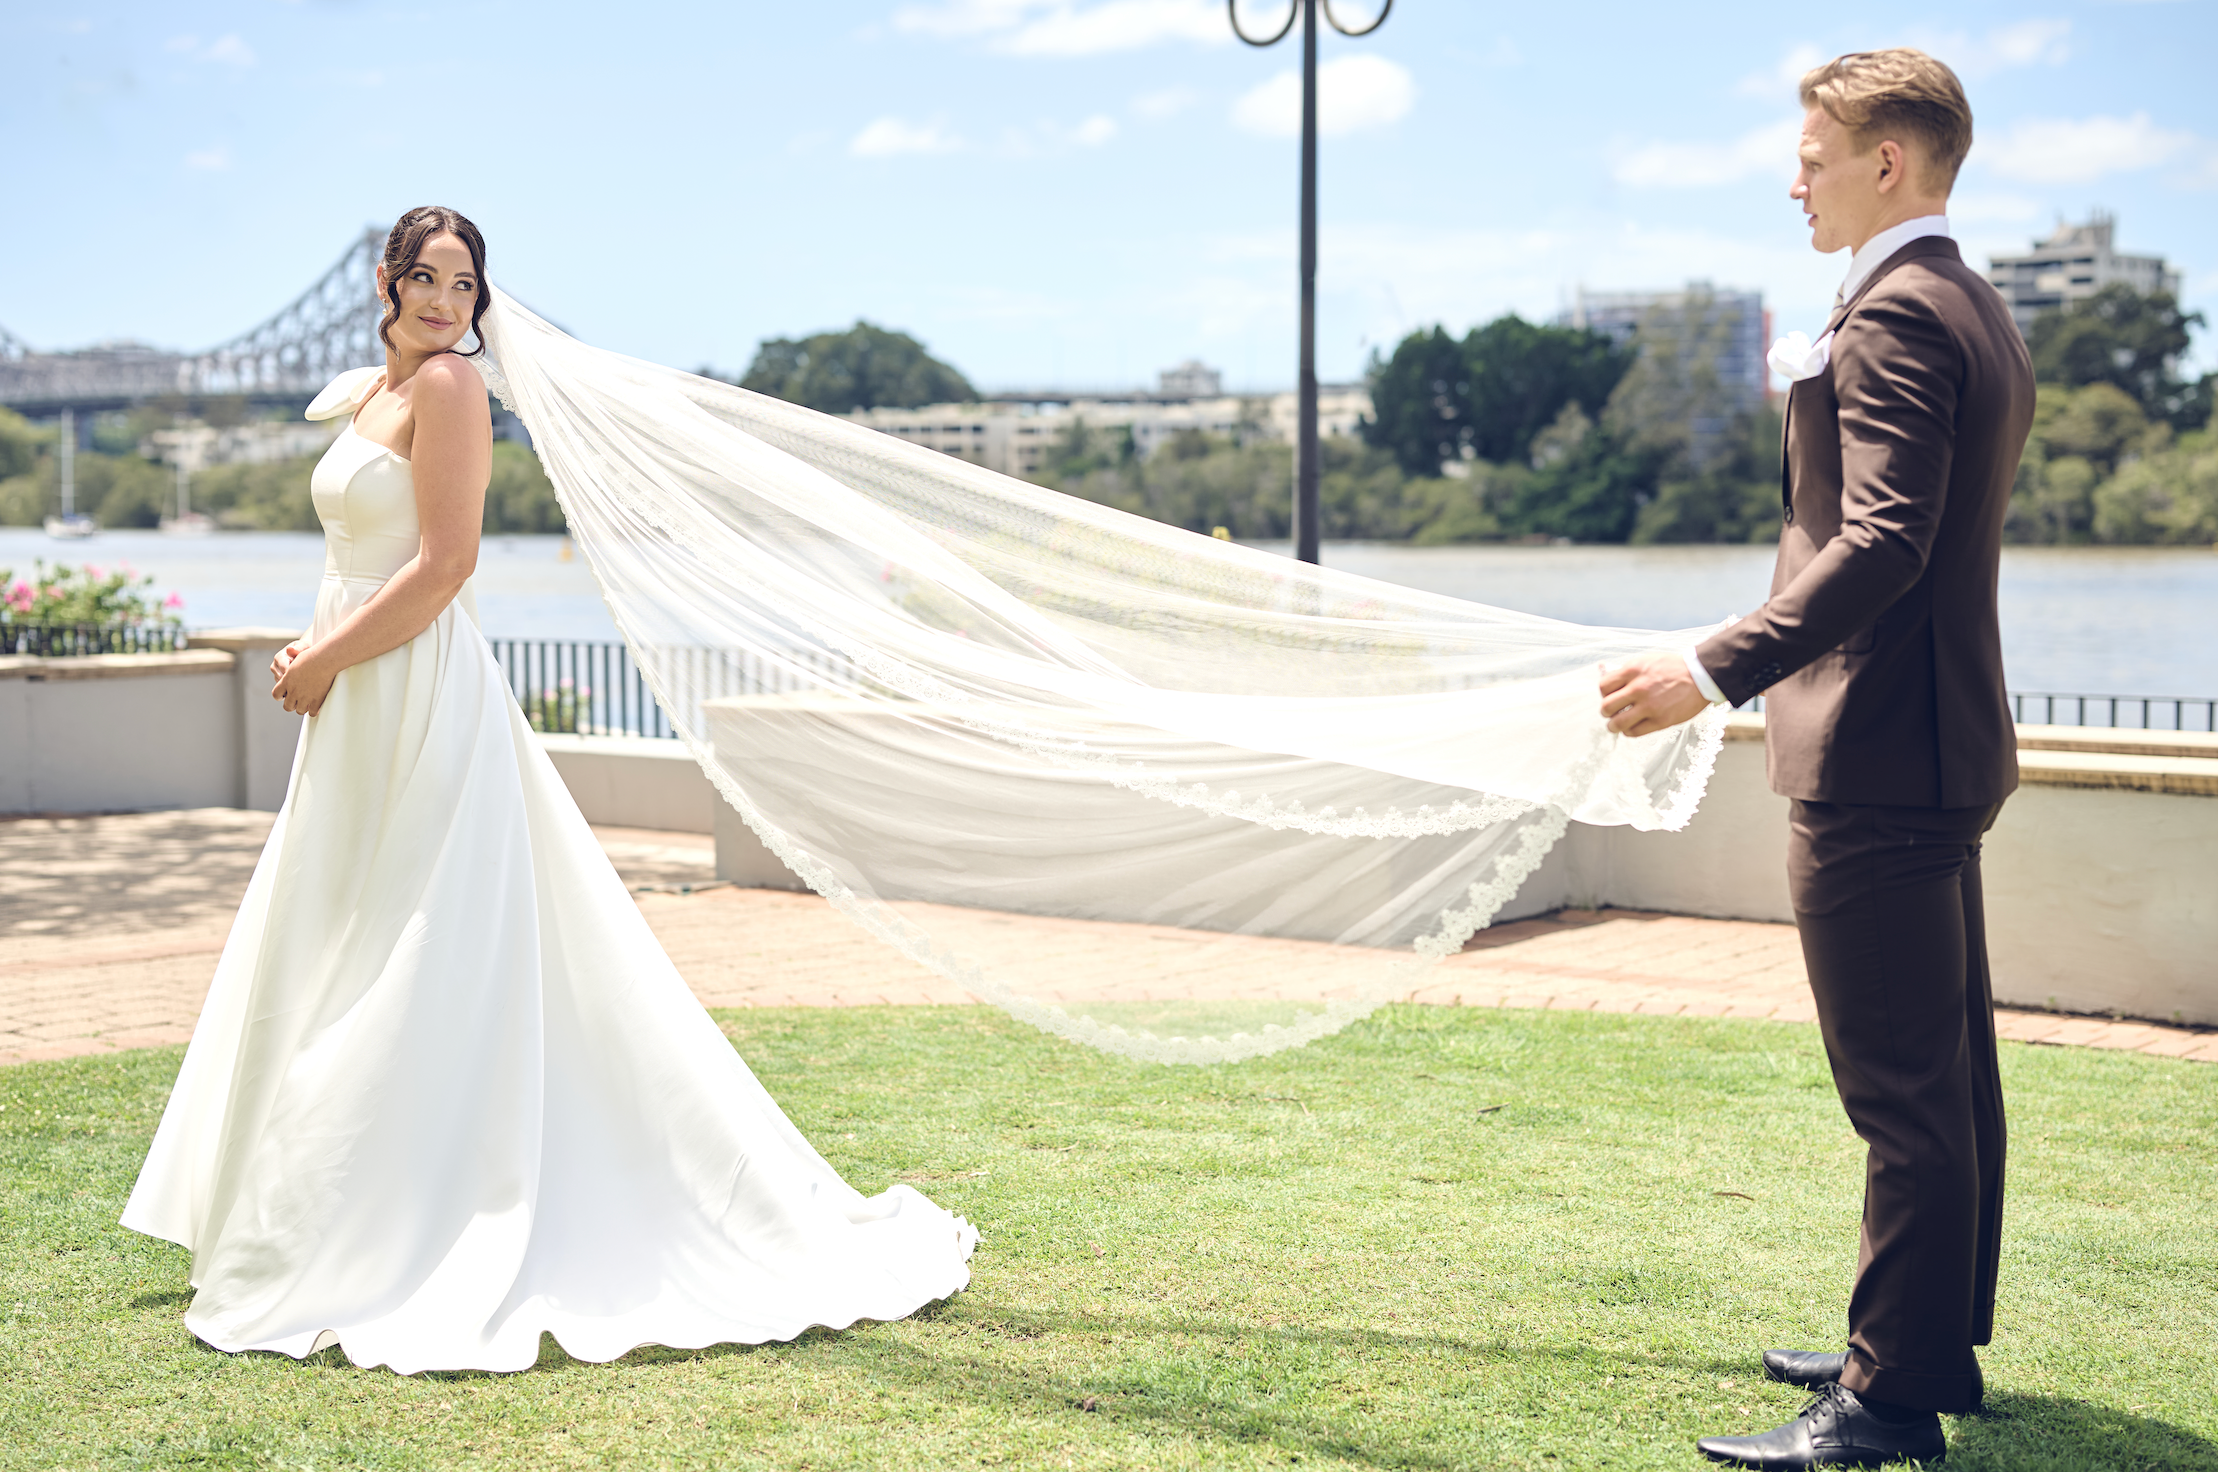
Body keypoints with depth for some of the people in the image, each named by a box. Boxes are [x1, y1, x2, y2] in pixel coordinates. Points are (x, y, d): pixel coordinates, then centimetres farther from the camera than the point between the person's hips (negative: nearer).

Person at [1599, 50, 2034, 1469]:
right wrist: (1822, 390, 19)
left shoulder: (1893, 315, -16)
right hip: (1946, 741, 11)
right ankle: (1935, 1342, 30)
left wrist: (1715, 669, -31)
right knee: (1950, 1074, 18)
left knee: (1904, 1093, -6)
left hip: (1877, 761, -11)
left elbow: (1881, 544, -28)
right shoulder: (1978, 311, 17)